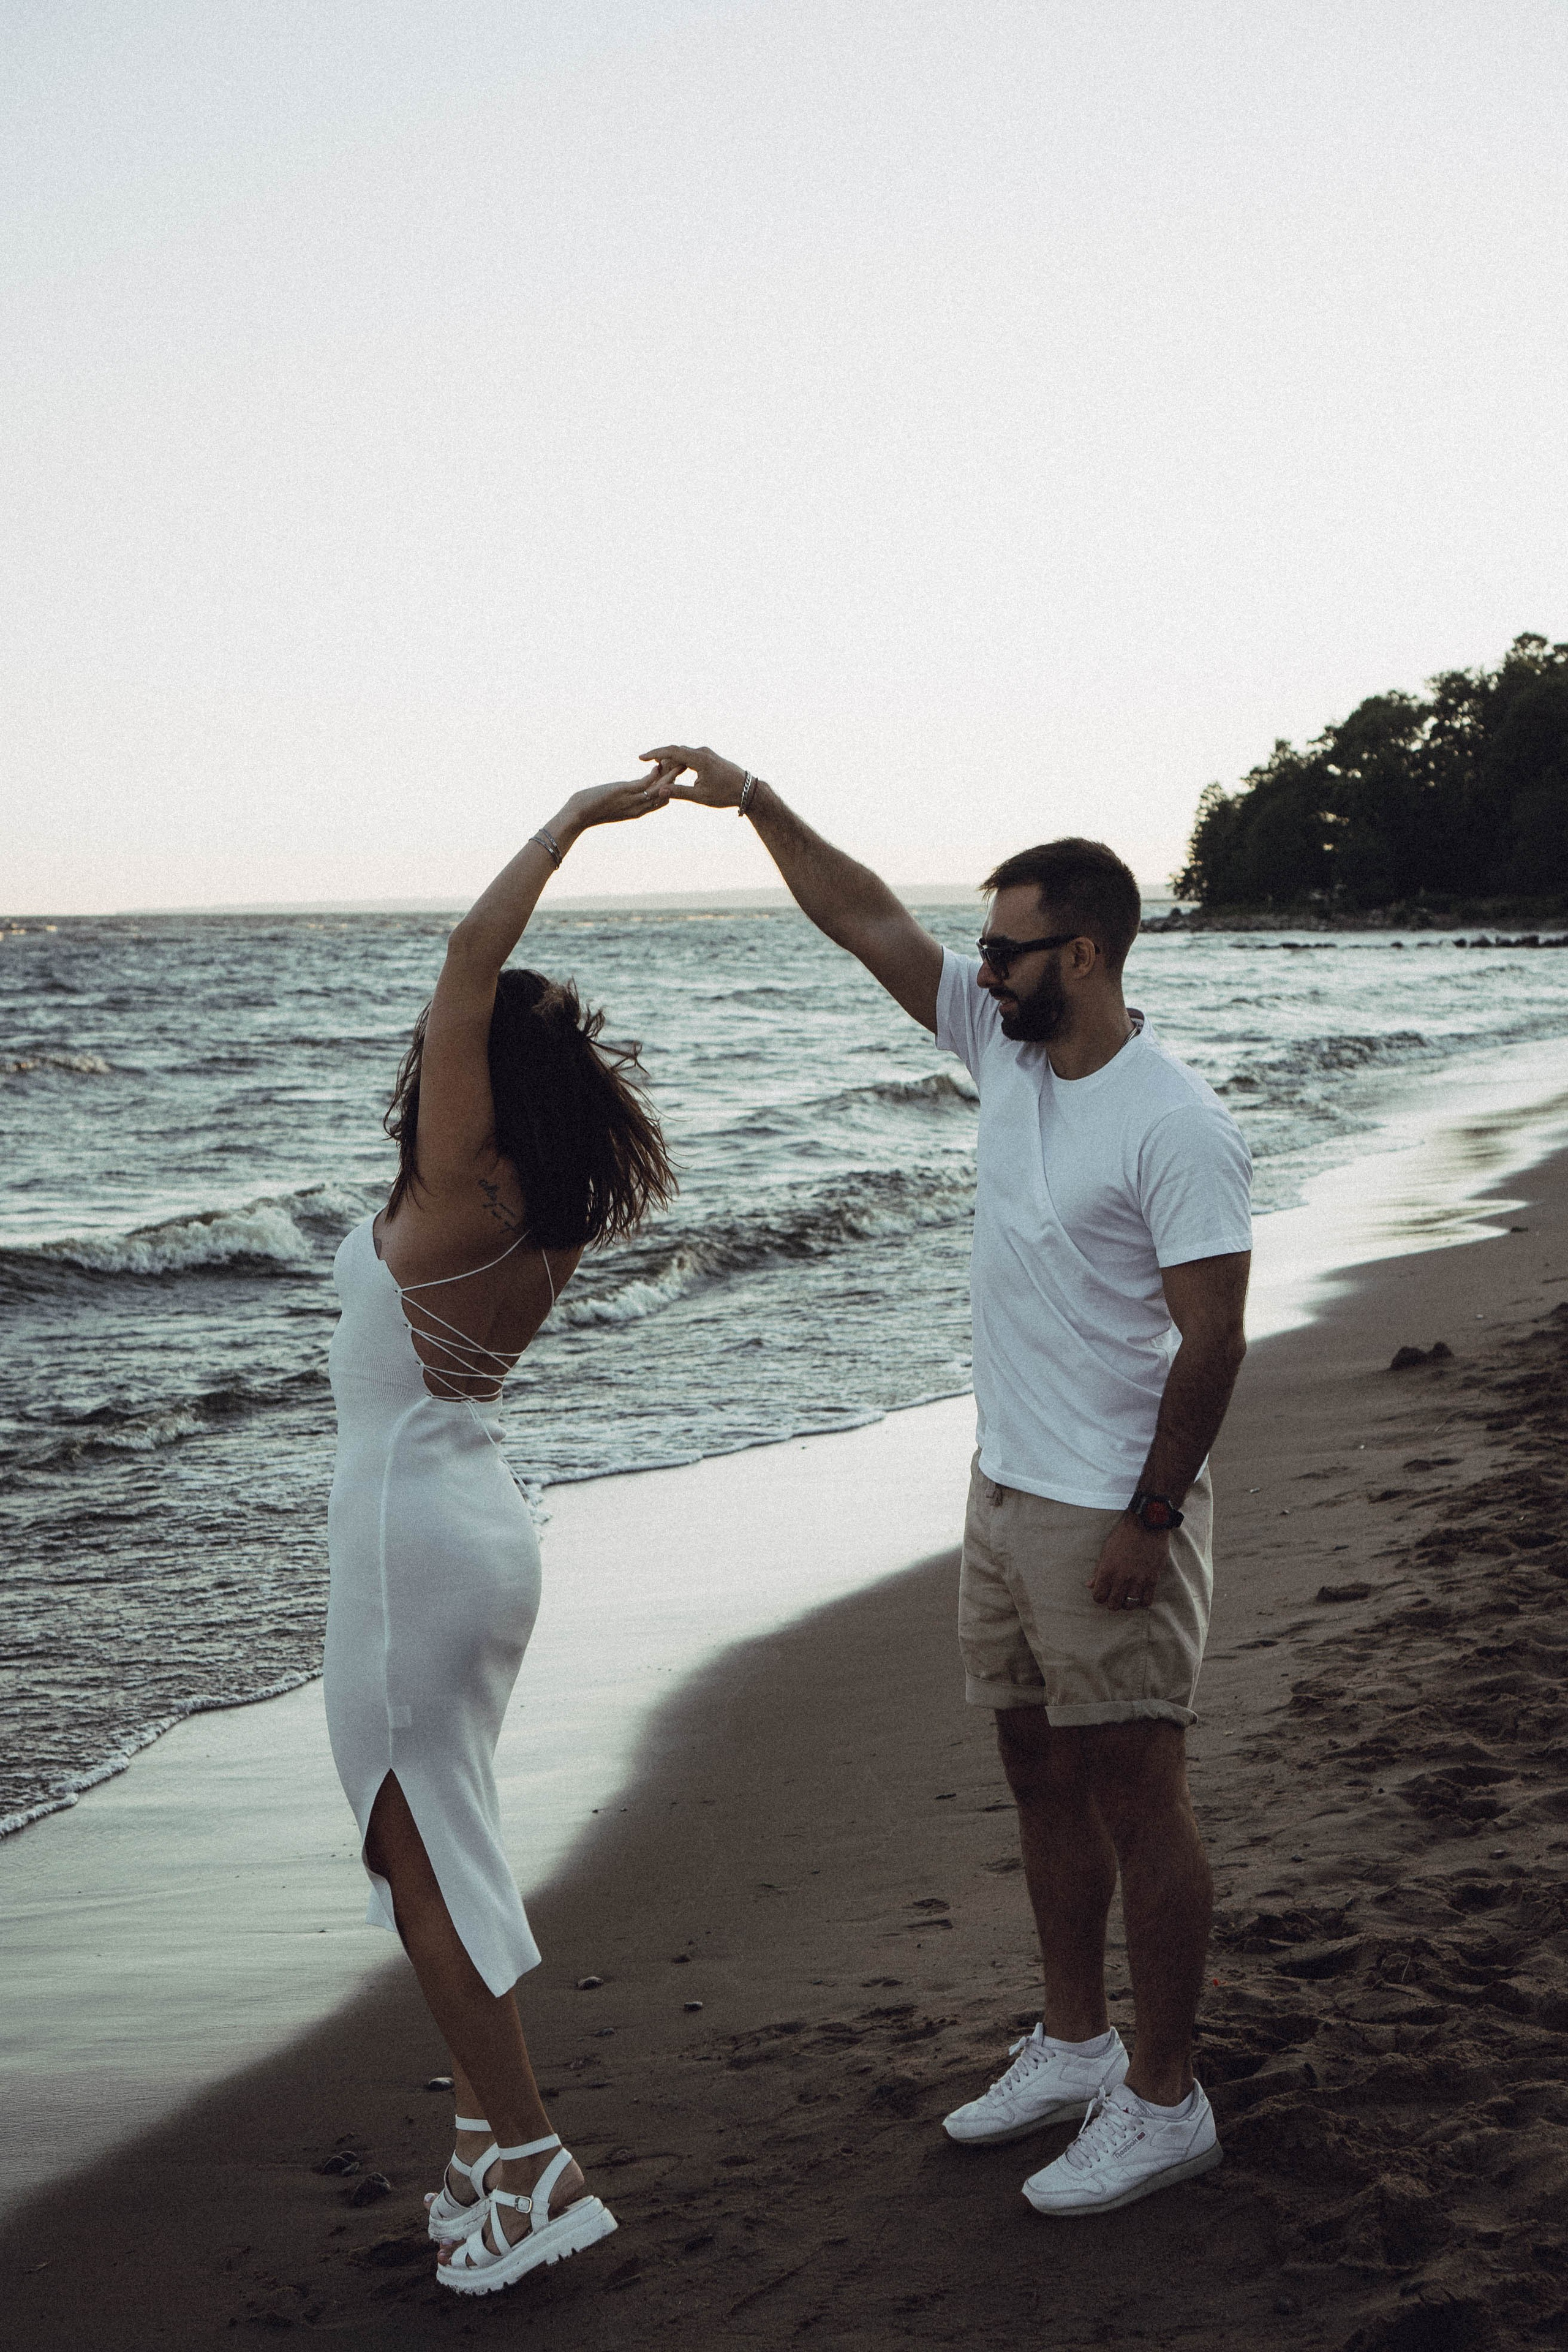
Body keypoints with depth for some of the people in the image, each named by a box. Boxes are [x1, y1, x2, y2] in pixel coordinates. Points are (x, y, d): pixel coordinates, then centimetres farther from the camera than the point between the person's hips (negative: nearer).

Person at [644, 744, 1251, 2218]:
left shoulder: (1176, 1129, -19)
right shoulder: (1006, 1049, 4)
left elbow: (1213, 1341, -19)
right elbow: (864, 921, 8)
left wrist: (1151, 1516, -19)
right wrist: (752, 801, 1)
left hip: (1112, 1516, -8)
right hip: (1006, 1490, 8)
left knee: (1136, 1794, 1)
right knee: (1040, 1775, 17)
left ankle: (1164, 2102, 13)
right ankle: (1074, 2045, 32)